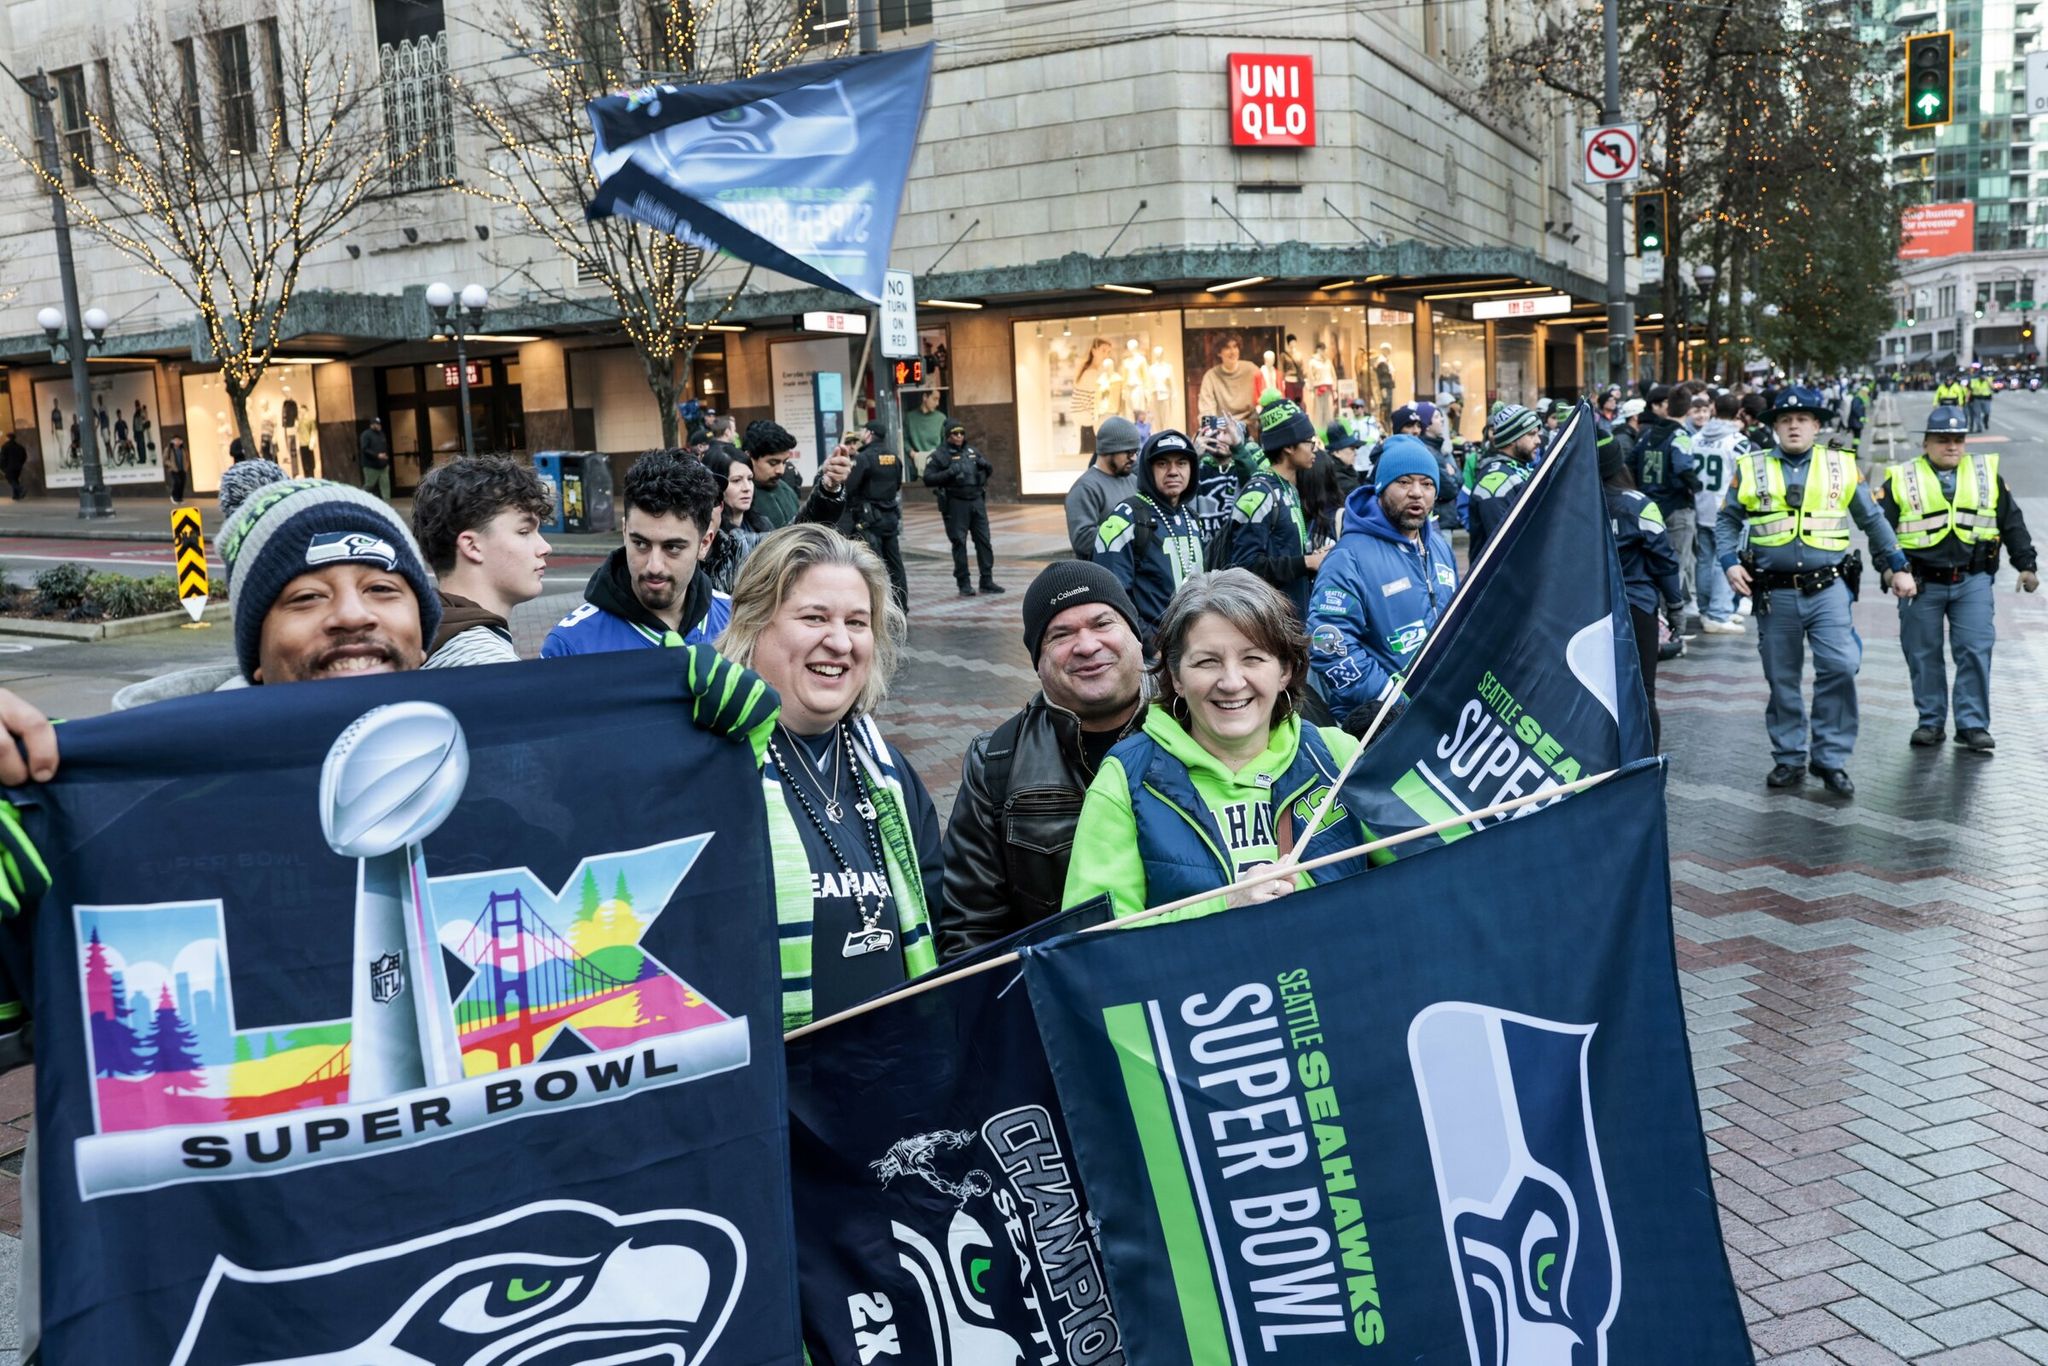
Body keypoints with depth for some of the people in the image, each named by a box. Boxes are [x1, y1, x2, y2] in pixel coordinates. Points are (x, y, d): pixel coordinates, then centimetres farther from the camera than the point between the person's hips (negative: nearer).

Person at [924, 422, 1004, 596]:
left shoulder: (971, 451, 15)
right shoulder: (939, 455, -2)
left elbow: (990, 470, 25)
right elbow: (928, 478, -9)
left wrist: (985, 464, 2)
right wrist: (949, 473, -21)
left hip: (977, 501, 5)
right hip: (956, 503, -5)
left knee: (984, 541, 5)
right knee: (959, 543, 0)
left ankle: (987, 581, 12)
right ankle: (964, 584, 6)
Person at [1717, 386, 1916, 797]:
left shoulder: (1842, 467, 7)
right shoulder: (1751, 469, 5)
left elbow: (1873, 520, 16)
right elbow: (1727, 521, 10)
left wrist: (1898, 567, 16)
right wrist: (1730, 562, -6)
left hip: (1827, 590, 0)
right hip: (1774, 594, 0)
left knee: (1840, 667, -13)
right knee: (1782, 681, 7)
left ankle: (1831, 758, -1)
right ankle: (1789, 759, 20)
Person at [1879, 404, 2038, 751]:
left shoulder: (1987, 474, 8)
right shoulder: (1901, 480, 0)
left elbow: (2012, 523, 13)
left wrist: (2026, 564, 9)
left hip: (1973, 581, 1)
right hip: (1921, 583, -1)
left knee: (1976, 651, -4)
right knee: (1924, 655, 5)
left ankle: (1973, 725, 4)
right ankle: (1931, 722, 17)